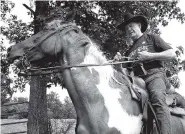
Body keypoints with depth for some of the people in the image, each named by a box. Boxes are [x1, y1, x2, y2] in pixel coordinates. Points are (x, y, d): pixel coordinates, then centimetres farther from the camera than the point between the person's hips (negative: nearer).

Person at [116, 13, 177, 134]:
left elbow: (172, 54, 5)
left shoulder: (151, 38, 16)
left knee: (158, 99, -34)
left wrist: (149, 56, -6)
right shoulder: (129, 52, 28)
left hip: (155, 75, -5)